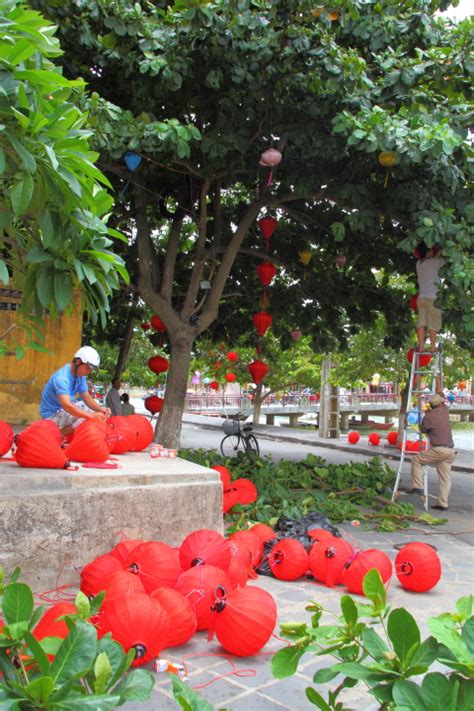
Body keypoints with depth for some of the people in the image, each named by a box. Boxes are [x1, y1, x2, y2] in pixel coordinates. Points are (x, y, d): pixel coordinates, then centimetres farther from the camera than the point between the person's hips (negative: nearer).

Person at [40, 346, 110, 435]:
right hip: (53, 414, -9)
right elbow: (67, 406, -40)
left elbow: (87, 398, 0)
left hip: (66, 408, 9)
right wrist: (92, 416, -44)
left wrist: (101, 410, -19)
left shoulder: (80, 375, -2)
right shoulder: (61, 378, -29)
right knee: (87, 421, -27)